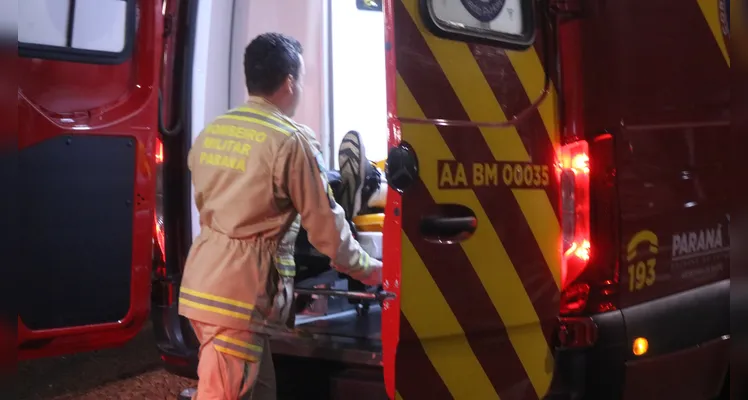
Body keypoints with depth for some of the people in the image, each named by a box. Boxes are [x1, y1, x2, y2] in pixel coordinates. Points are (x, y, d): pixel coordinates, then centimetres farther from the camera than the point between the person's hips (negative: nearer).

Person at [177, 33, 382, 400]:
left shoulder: (212, 131, 10)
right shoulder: (292, 140, -12)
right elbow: (324, 222, -6)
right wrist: (367, 269, 8)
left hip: (202, 279, 8)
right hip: (241, 289, -8)